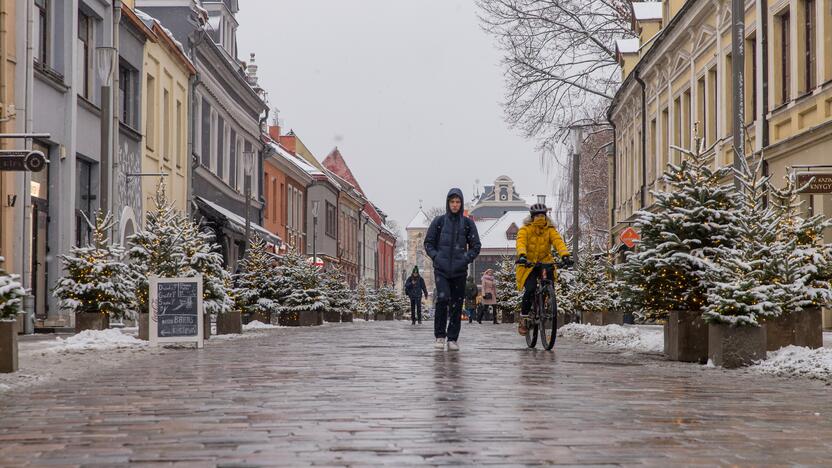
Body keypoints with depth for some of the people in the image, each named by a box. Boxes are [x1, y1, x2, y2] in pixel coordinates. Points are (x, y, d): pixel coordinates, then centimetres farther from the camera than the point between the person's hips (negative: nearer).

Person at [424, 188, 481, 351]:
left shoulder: (467, 223, 7)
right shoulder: (439, 221, 6)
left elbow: (475, 246, 11)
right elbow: (428, 243, 12)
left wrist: (466, 258, -4)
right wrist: (435, 257, -3)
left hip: (459, 270, 1)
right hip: (441, 269, -1)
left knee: (456, 304, 0)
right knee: (442, 298, -17)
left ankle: (452, 339, 8)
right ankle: (440, 335, -5)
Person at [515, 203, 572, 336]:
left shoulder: (550, 230, 0)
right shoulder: (525, 230, -7)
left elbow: (558, 242, -17)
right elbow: (521, 243, -25)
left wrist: (565, 255, -35)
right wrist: (522, 256, -46)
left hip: (544, 262, 3)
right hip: (528, 264, -3)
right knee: (530, 289, -22)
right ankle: (523, 318, -5)